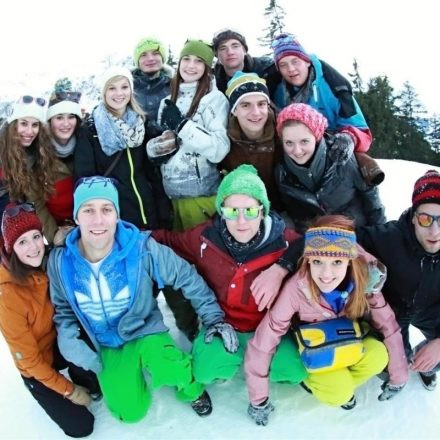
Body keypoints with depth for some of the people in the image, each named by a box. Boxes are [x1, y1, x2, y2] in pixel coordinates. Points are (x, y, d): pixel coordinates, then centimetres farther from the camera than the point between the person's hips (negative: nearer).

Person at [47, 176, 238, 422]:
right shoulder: (60, 261, -15)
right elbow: (63, 309, 5)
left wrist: (214, 317, -6)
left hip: (145, 332, -3)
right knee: (130, 412, -6)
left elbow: (186, 277, -9)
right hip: (105, 347, 3)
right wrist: (71, 343, -10)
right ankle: (135, 372, 28)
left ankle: (190, 389, 5)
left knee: (170, 370, -33)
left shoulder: (142, 248, -24)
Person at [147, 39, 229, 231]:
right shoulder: (168, 101, 10)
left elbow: (219, 150, -18)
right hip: (172, 193, 6)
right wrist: (159, 147, -6)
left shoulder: (215, 98, -8)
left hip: (202, 194, -5)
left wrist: (181, 124, -20)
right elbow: (153, 144, 15)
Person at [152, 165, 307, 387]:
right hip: (222, 324, 1)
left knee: (294, 371, -20)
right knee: (206, 371, -21)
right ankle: (239, 351, 13)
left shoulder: (286, 242, -22)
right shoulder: (205, 237, -15)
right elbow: (165, 242, 1)